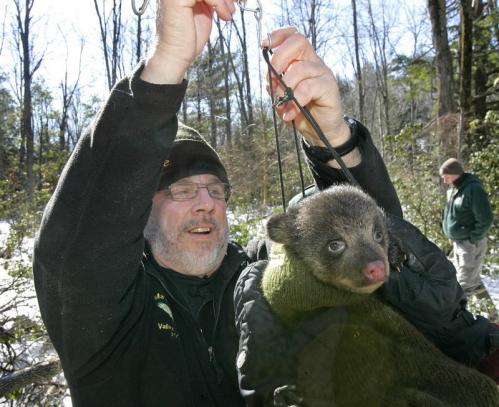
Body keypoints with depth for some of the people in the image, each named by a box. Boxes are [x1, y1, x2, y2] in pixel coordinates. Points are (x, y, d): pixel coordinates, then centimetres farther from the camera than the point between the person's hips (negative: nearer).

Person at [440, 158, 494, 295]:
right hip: (457, 242, 10)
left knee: (464, 284, 2)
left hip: (470, 244, -10)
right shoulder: (453, 189, 5)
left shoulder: (473, 189, -23)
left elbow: (486, 219, -23)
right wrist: (453, 236, 12)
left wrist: (472, 239, -18)